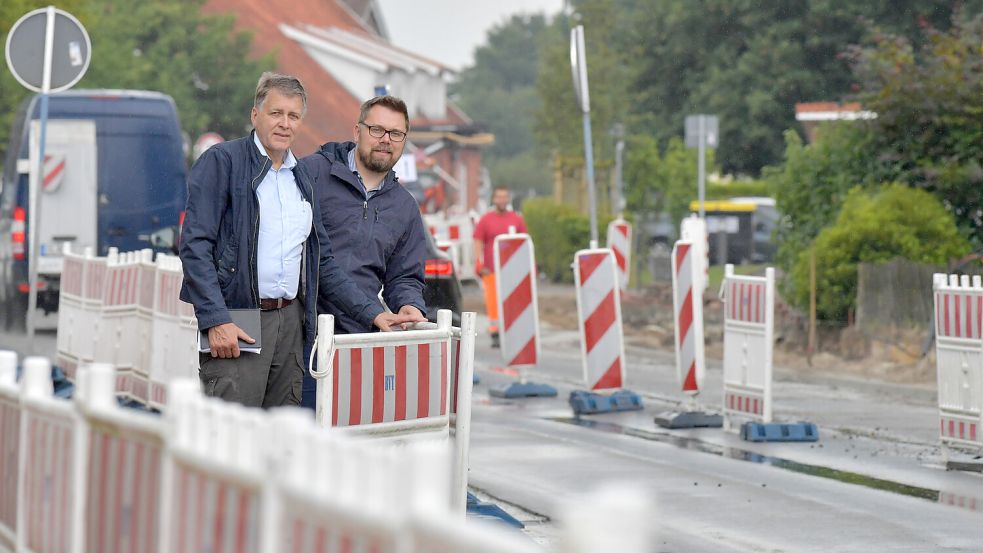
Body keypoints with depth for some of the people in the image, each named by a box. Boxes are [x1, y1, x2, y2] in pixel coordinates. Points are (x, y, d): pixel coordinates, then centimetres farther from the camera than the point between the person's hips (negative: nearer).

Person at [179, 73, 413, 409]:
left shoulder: (301, 179, 20)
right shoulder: (222, 161, -1)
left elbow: (322, 263, 23)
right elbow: (195, 245, -9)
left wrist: (372, 313, 14)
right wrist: (216, 319, -18)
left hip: (290, 323, 7)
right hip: (234, 324, -7)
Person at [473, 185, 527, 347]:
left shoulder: (517, 219, 11)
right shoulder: (485, 220, 7)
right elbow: (478, 243, 4)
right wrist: (479, 265, -7)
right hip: (491, 270, -1)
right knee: (493, 302, -4)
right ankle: (495, 335, 1)